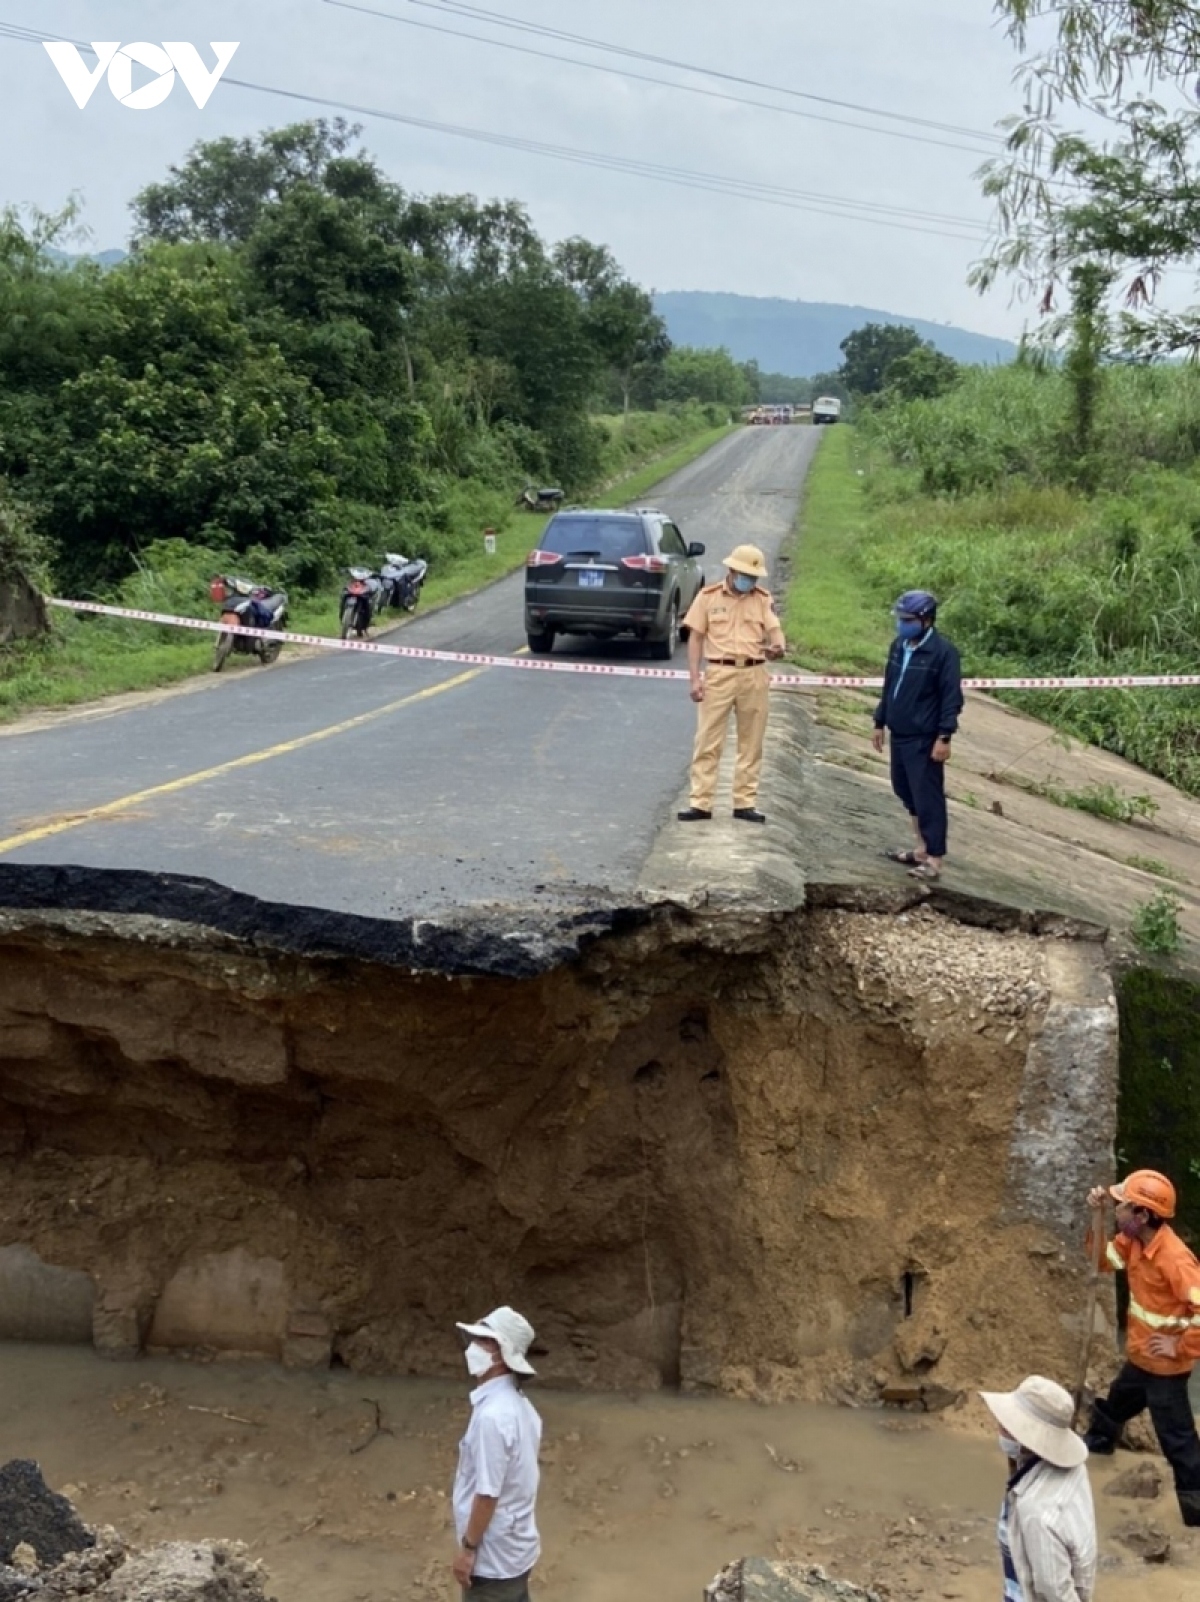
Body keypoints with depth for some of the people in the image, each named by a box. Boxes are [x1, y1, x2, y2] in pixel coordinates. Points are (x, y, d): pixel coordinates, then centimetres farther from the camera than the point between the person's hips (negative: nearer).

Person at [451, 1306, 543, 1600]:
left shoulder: (492, 1414, -26)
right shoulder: (520, 1406, 4)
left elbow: (488, 1493, -23)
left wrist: (468, 1548, -14)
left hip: (493, 1556, -9)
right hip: (516, 1548, 9)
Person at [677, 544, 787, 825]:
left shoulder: (763, 599, 8)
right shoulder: (708, 596, 3)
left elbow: (775, 631, 0)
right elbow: (695, 638, 3)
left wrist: (777, 648, -25)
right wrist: (695, 678, -5)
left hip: (754, 675, 2)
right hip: (719, 673, -2)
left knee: (751, 743, 6)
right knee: (707, 741, -2)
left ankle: (745, 803, 14)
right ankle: (700, 803, 2)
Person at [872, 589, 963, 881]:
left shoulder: (943, 651, -13)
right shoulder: (898, 646, 8)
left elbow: (952, 698, -14)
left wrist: (944, 737, -18)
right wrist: (880, 722, 19)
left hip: (924, 739, -8)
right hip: (899, 735, 8)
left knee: (927, 798, -4)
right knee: (908, 793, 16)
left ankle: (934, 860, 2)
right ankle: (922, 850, 29)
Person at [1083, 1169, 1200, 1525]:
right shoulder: (1133, 1241, -7)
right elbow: (1103, 1259, 5)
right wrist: (1097, 1215, -9)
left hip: (1164, 1366, -9)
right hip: (1139, 1357, 9)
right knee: (1116, 1402, 32)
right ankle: (1098, 1440, 58)